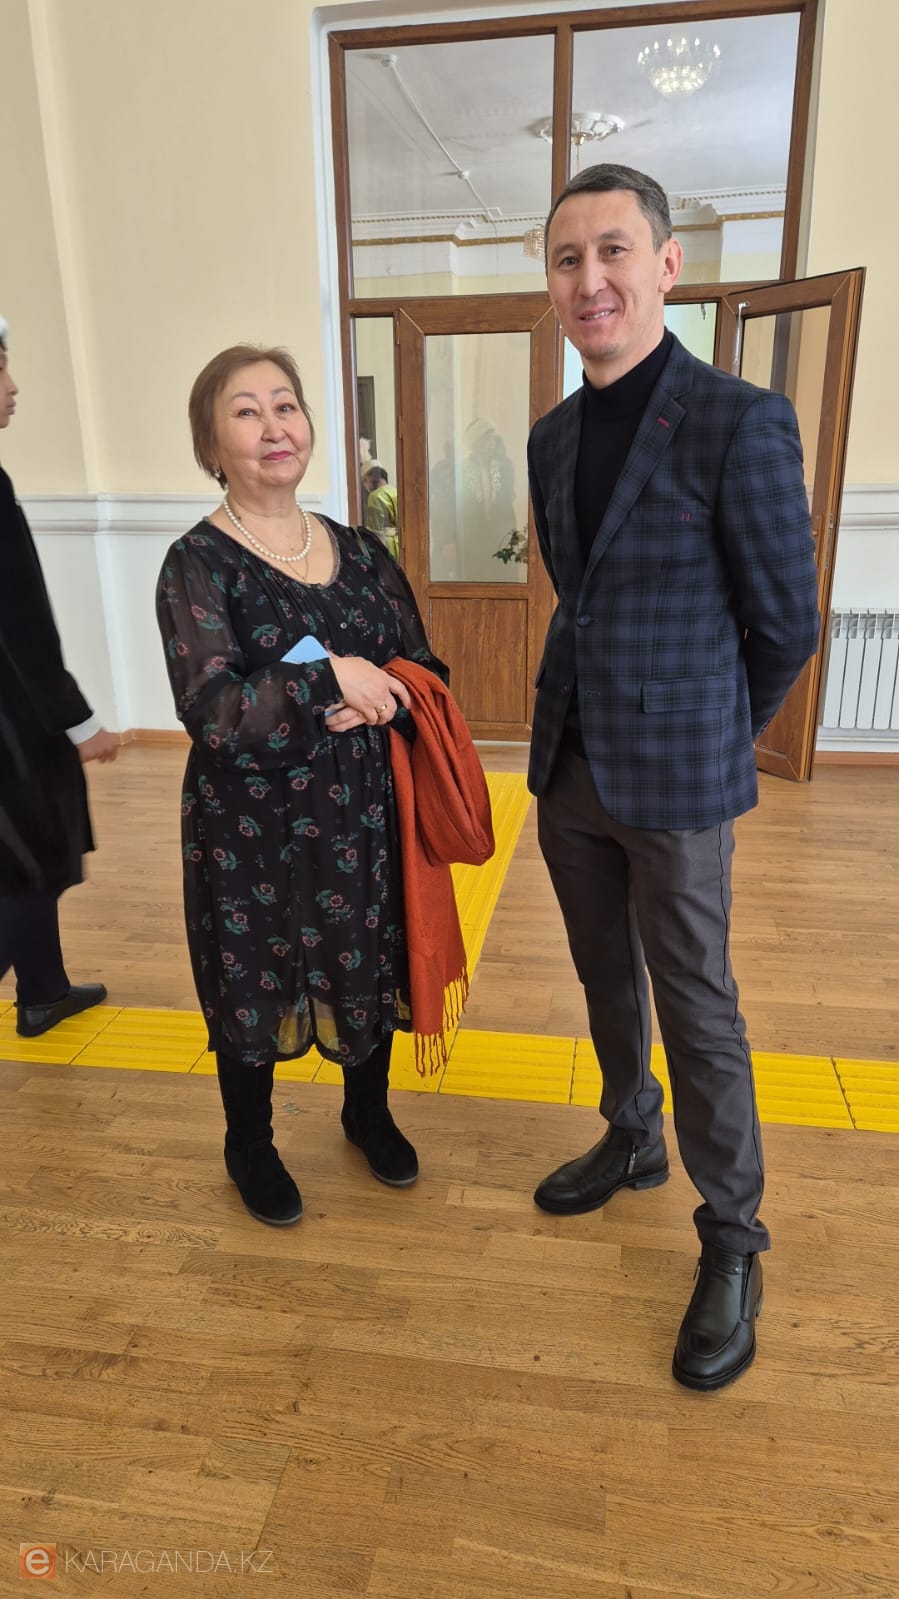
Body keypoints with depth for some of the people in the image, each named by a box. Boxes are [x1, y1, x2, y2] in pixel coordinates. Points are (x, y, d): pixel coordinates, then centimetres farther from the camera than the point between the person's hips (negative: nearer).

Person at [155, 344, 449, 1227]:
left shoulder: (358, 549, 4)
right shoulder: (197, 564, -11)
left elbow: (424, 668, 4)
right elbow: (211, 712, -22)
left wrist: (372, 702, -16)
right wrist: (332, 678, -24)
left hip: (362, 812, 4)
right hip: (250, 828, -4)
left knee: (369, 967, 17)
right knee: (255, 987, 13)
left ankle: (367, 1112, 46)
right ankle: (249, 1145, 40)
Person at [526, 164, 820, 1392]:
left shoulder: (741, 424, -14)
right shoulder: (552, 438, 7)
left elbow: (786, 625, -8)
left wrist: (709, 739, 4)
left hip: (674, 782, -6)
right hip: (569, 768, 6)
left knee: (698, 1012, 5)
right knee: (608, 983, 20)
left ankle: (732, 1239, 26)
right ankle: (632, 1141, 44)